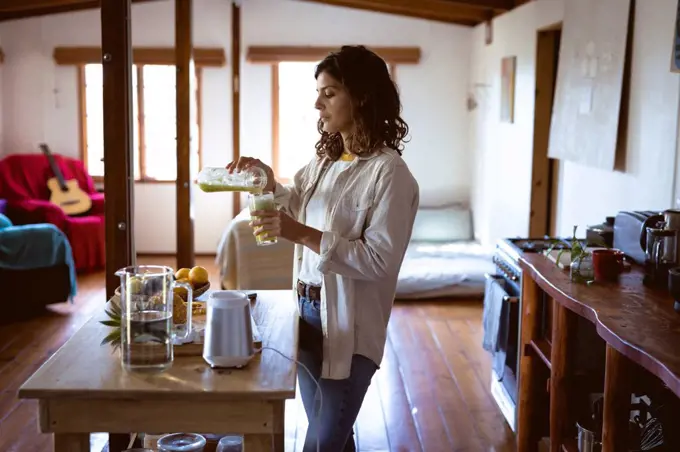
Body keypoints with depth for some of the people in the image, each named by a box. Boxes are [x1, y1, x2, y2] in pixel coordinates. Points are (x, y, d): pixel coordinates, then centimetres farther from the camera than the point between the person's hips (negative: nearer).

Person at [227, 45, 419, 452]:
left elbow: (379, 261, -22)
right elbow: (296, 208, 24)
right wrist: (268, 183, 4)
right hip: (308, 311, 8)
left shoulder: (389, 173, -17)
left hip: (349, 327, -7)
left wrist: (302, 234, -26)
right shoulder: (325, 159, 7)